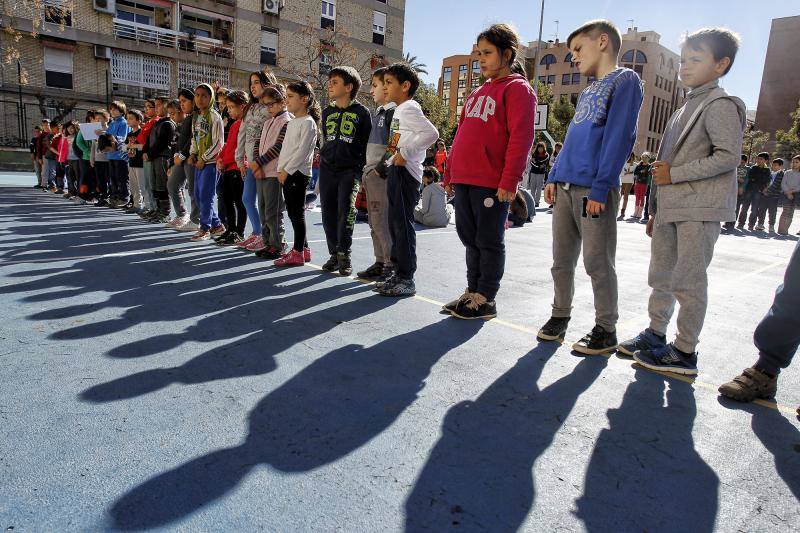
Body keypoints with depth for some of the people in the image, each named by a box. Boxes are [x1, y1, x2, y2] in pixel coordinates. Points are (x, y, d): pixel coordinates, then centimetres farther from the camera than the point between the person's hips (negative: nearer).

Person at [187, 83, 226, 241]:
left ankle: (205, 228, 2)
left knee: (206, 196, -7)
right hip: (199, 162, 8)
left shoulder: (214, 116, -8)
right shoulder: (195, 117, 14)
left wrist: (204, 158, -12)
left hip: (210, 161, -8)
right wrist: (193, 154, 6)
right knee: (198, 196, 10)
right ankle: (216, 225, 19)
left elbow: (219, 142, -13)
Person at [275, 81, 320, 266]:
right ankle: (303, 248, 20)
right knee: (292, 212, 11)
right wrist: (280, 169, 10)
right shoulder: (292, 122, 19)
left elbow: (302, 150, -16)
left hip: (299, 173, -9)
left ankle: (298, 253, -2)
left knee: (297, 212, -7)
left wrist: (287, 170, -16)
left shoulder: (308, 122, -8)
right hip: (287, 173, 9)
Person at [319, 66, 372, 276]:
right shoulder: (327, 113, 15)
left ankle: (344, 254, -4)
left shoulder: (361, 112, -1)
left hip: (350, 170, -5)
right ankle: (334, 254, 13)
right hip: (327, 169, 5)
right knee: (328, 213, 3)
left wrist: (363, 172, -6)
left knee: (346, 209, -14)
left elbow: (367, 145, -1)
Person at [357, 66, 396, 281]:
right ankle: (380, 262, 19)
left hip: (382, 174, -10)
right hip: (371, 173, 10)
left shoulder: (393, 112, -9)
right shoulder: (377, 113, 20)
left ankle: (392, 264, 0)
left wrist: (381, 168, -20)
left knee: (383, 221, -8)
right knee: (375, 221, 12)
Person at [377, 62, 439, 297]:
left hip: (405, 172, -10)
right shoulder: (399, 110, 20)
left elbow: (431, 133, -24)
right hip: (395, 171, 10)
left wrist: (405, 152, -21)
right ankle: (398, 273, 20)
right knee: (395, 223, 12)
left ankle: (406, 279, -4)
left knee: (403, 223, -9)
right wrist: (392, 151, 11)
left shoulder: (409, 108, -10)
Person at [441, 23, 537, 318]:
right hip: (463, 180, 8)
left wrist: (509, 180, -20)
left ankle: (485, 300, 9)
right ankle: (472, 292, 22)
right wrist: (449, 173, 18)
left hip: (492, 183, -8)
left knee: (489, 241, 0)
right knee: (470, 239, 11)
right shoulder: (478, 92, 22)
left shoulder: (517, 88, -2)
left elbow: (521, 137, -12)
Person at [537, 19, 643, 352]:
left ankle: (606, 330, 9)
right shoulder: (588, 91, 22)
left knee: (598, 263, -2)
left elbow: (619, 138, -11)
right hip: (565, 187, 7)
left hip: (594, 189, -7)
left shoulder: (625, 80, -1)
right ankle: (560, 315, 23)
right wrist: (554, 177, 11)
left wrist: (600, 187, -18)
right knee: (562, 259, 10)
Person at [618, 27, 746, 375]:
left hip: (698, 210, -9)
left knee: (688, 282, -5)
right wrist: (655, 210, 21)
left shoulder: (720, 105, -5)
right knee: (661, 277, 14)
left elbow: (728, 156, -16)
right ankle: (656, 334, 26)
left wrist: (674, 173, -15)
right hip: (670, 209, 9)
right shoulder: (686, 109, 21)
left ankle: (685, 352, 4)